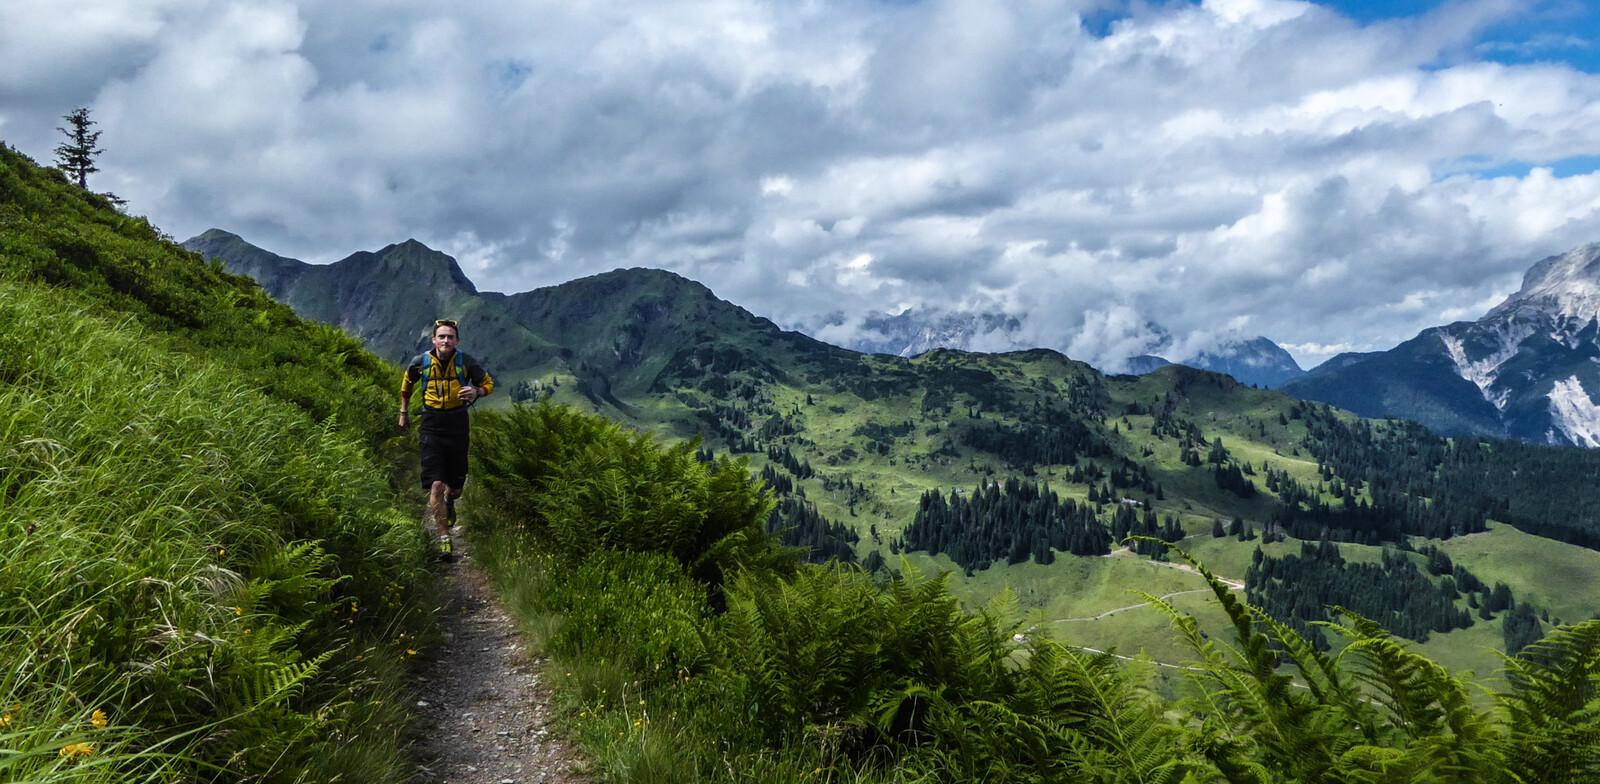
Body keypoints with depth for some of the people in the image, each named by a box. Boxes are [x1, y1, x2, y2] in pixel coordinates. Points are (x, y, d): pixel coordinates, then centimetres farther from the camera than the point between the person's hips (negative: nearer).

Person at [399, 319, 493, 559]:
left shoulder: (466, 362, -9)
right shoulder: (420, 362, -6)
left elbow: (488, 383, 4)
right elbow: (407, 382, 16)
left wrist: (476, 391, -19)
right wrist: (404, 412, 20)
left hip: (458, 431, 1)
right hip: (431, 431, -1)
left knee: (456, 487, 11)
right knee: (436, 485, -12)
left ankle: (449, 503, 48)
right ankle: (444, 538, -2)